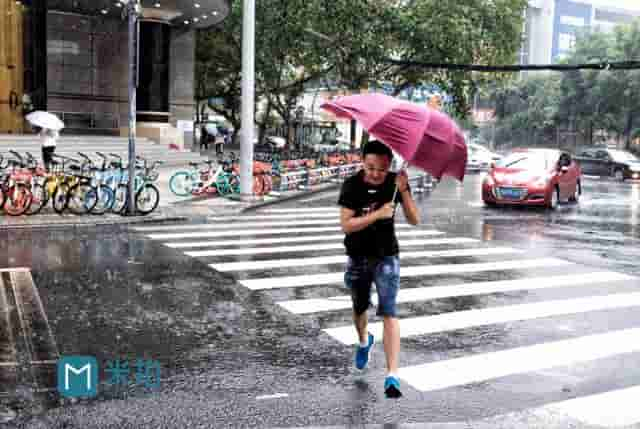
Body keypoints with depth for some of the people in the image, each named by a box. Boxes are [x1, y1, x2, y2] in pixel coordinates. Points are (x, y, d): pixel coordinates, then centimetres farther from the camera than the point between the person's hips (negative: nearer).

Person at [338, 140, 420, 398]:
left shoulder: (395, 182, -9)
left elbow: (414, 220, -13)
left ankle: (392, 375, -12)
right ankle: (364, 341, 54)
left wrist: (403, 190, -27)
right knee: (359, 309, 20)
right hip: (357, 258, 1)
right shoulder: (352, 186, -13)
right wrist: (378, 214, -31)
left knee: (388, 313, -13)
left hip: (386, 258, -1)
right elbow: (346, 224, -21)